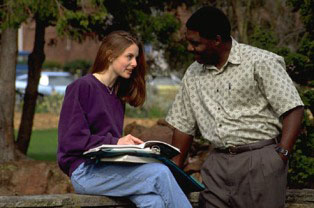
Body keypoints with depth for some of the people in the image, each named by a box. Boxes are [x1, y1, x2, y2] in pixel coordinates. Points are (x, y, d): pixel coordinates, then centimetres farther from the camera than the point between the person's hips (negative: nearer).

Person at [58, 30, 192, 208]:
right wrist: (115, 142, -15)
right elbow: (72, 140, -10)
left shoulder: (117, 95, 21)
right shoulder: (82, 87, -3)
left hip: (111, 166, 7)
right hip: (85, 171, -7)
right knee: (159, 172, -26)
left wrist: (130, 145, -3)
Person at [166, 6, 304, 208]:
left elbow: (293, 109, -9)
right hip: (217, 162, 5)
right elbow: (183, 125, 18)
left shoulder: (260, 62, -5)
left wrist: (281, 154, -18)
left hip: (260, 160, -5)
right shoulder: (192, 74, 14)